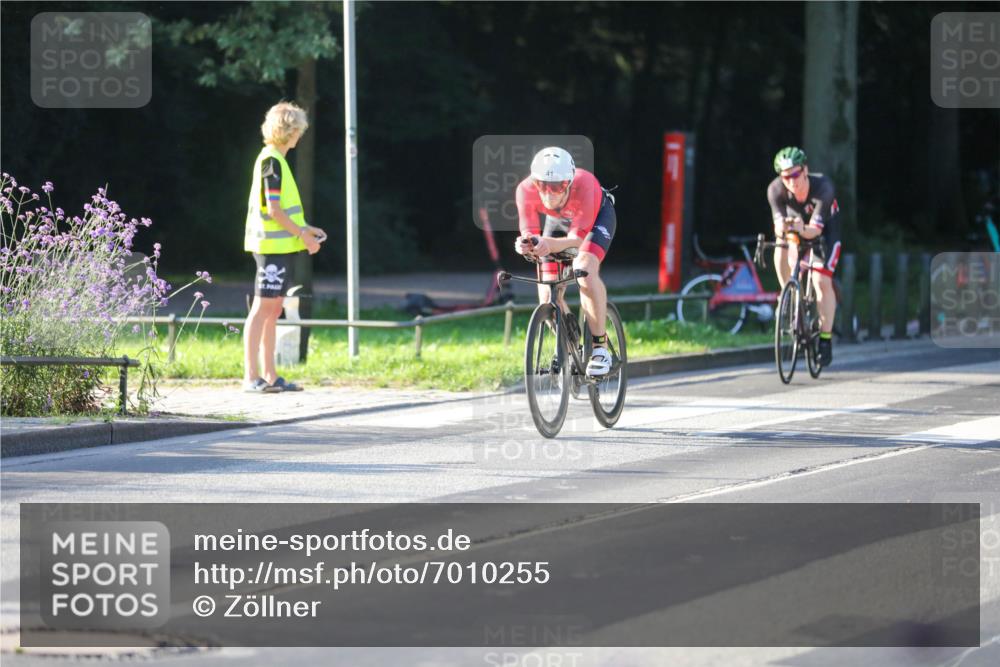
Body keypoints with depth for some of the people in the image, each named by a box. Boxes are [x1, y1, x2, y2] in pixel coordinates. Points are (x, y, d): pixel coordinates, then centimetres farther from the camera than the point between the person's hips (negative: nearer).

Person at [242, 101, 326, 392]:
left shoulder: (274, 159, 17)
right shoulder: (272, 161, -14)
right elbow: (273, 209, -19)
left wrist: (304, 228, 18)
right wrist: (302, 234, -14)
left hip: (281, 245, 10)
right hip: (273, 246, -10)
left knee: (273, 309, 10)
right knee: (263, 308, -9)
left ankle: (269, 375, 13)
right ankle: (251, 376, -9)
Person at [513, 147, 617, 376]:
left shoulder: (583, 184, -42)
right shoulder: (526, 190, -35)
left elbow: (578, 238, -42)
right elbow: (529, 233, -34)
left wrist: (550, 245, -62)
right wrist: (527, 244, -58)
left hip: (597, 215, -3)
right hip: (557, 220, 3)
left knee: (585, 270, -31)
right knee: (549, 299, -7)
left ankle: (600, 347, -20)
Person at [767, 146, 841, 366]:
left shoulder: (822, 187, -36)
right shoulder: (776, 189, -30)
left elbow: (815, 229, -39)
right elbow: (778, 224, -36)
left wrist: (803, 230, -61)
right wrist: (780, 228, -60)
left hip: (824, 229, -3)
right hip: (796, 224, 3)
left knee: (822, 281, -16)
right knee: (782, 253, -27)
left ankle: (826, 338, -7)